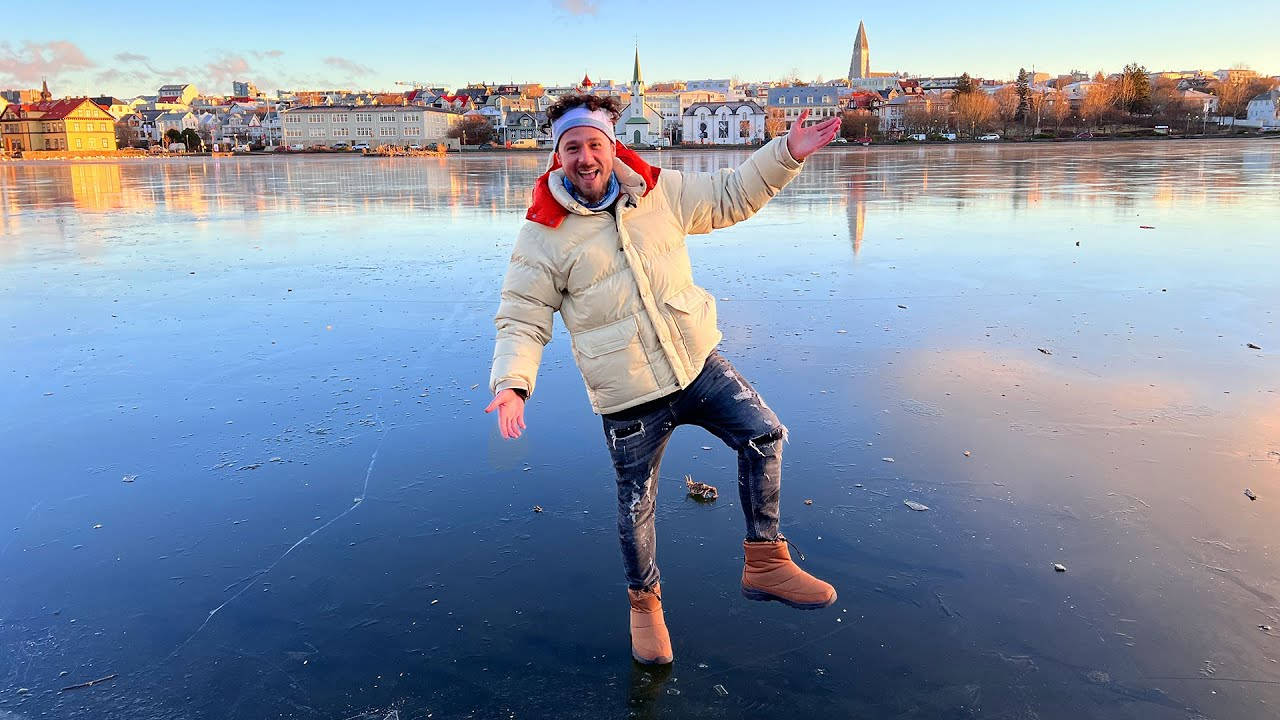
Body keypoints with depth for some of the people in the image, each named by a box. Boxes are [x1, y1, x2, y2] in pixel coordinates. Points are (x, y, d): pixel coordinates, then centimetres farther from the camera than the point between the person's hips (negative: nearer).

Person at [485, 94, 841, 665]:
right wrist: (511, 383, -22)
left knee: (764, 434, -10)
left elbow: (730, 196, 14)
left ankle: (765, 563, 7)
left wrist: (787, 153, 4)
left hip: (698, 363, 3)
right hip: (627, 397, -3)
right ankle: (644, 601, 35)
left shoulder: (661, 191, 1)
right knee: (636, 505, 8)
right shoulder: (543, 234, -8)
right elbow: (521, 319, -6)